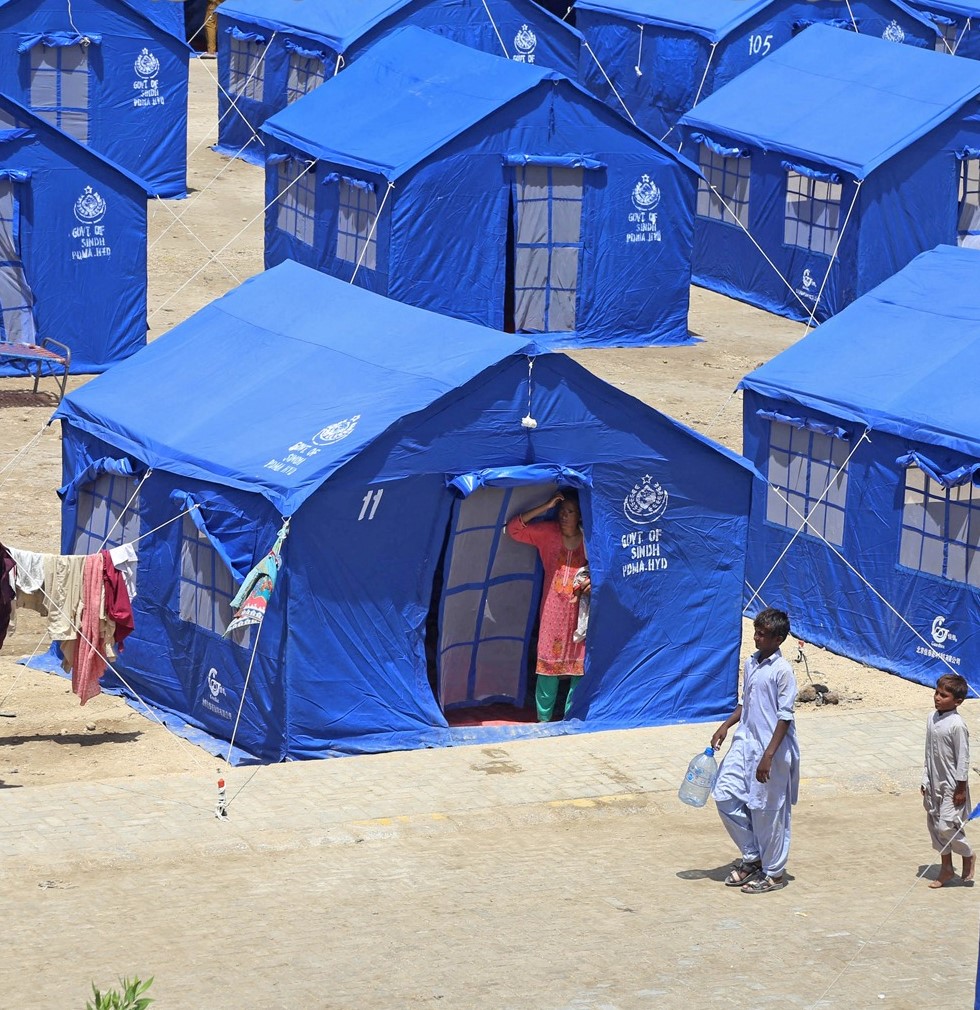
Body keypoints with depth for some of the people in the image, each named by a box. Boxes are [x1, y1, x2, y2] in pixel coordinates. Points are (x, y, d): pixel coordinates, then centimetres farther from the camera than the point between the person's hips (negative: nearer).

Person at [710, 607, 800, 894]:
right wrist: (726, 726, 9)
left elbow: (784, 717, -16)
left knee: (768, 810, 1)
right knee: (725, 795, 5)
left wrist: (768, 755, -20)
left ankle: (774, 872, 16)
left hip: (772, 748, -8)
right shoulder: (750, 663, 8)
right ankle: (752, 857, 20)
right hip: (745, 741, 8)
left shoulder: (782, 671, -15)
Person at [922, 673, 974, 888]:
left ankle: (968, 856, 18)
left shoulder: (957, 725, -20)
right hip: (934, 782, 7)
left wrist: (961, 788, -13)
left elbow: (963, 757, -15)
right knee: (934, 824, 11)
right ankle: (946, 868, 23)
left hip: (952, 785, -7)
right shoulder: (932, 719, 2)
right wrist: (925, 780, 13)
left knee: (947, 826, -9)